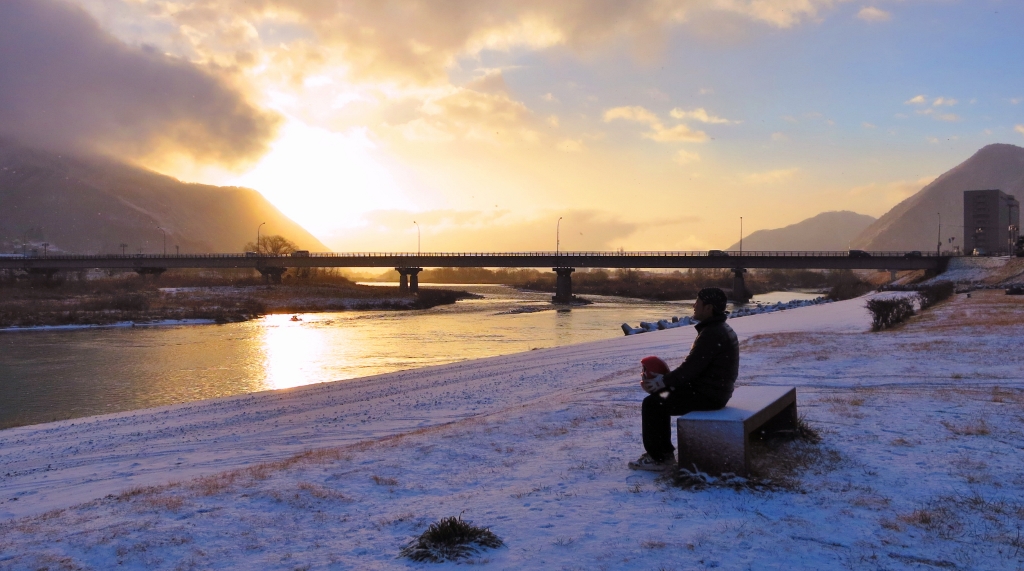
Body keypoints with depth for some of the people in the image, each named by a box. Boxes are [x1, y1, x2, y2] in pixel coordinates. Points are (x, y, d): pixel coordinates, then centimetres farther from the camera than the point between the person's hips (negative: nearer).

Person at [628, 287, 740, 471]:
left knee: (652, 404, -9)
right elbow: (693, 365, 16)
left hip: (707, 395, -10)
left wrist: (663, 382, -12)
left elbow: (690, 367, -23)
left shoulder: (712, 334, -22)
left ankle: (659, 457, 0)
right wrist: (666, 378, 8)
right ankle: (663, 451, 19)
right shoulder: (719, 328, 11)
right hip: (711, 389, 10)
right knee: (659, 397, 15)